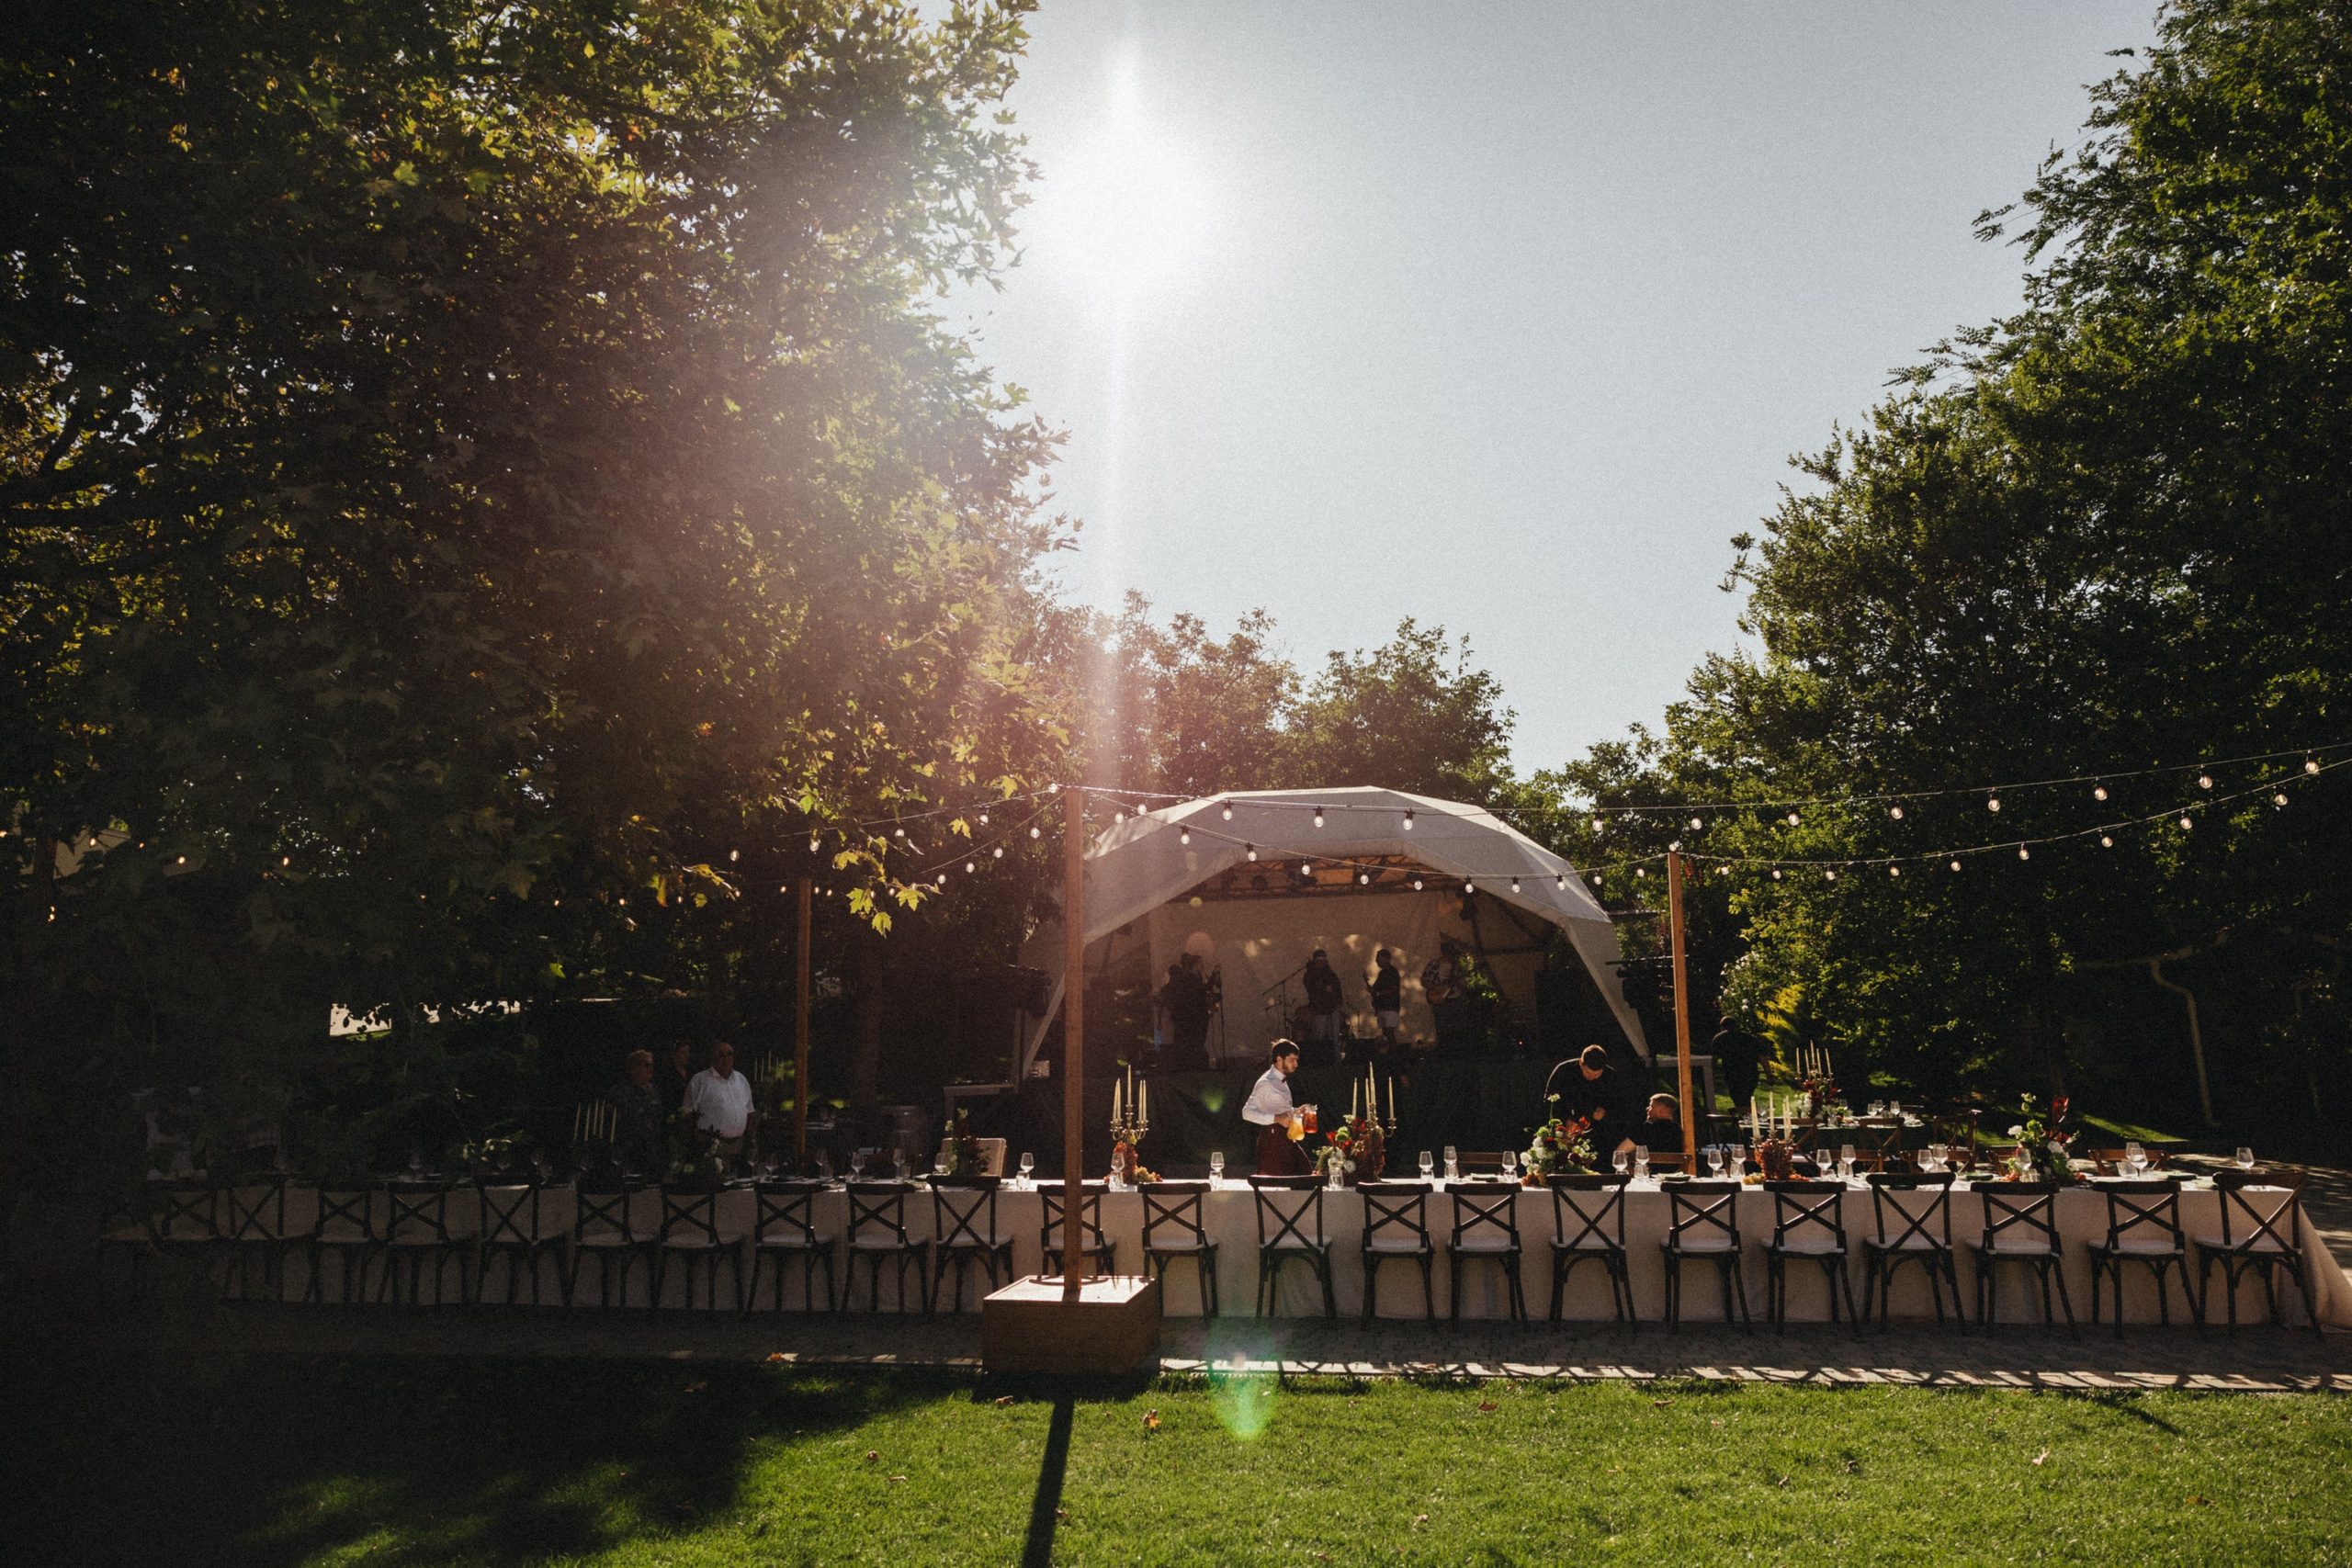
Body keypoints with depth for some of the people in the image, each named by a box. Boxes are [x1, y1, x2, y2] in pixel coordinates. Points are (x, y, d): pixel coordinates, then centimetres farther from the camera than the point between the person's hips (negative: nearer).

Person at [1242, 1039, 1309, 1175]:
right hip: (1273, 1137, -9)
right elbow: (1247, 1112, -22)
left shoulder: (1282, 1080, 16)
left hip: (1286, 1137, 9)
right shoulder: (1266, 1083, -14)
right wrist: (1276, 1118, -29)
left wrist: (1296, 1111, 11)